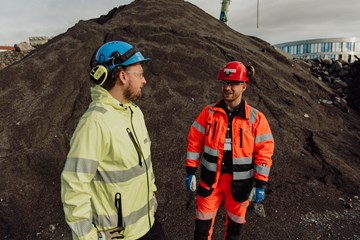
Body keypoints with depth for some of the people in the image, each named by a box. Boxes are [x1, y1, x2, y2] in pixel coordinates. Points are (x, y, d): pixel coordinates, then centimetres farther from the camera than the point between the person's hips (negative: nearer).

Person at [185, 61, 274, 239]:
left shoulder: (256, 118, -10)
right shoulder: (208, 113, -6)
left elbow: (263, 153, -7)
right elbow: (195, 142, -2)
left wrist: (260, 185, -6)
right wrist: (190, 172, -2)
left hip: (239, 182, 0)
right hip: (210, 179, 1)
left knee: (235, 224, 21)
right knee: (202, 224, 13)